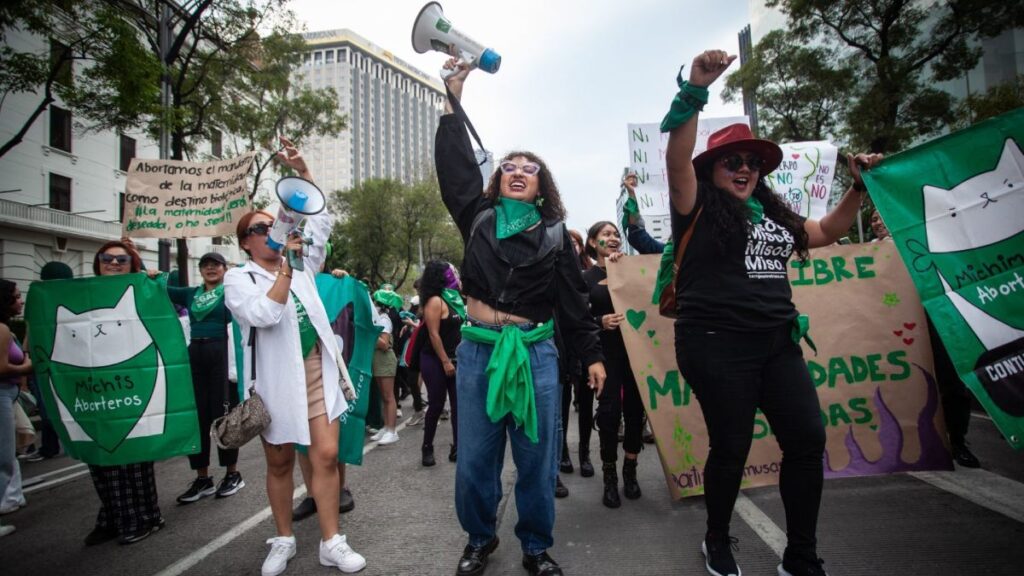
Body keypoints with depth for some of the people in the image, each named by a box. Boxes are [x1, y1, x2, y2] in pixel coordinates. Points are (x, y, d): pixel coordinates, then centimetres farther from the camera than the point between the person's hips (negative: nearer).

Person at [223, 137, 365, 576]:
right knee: (279, 462, 10)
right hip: (277, 376, -2)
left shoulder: (302, 263, 11)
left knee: (327, 454, -2)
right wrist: (285, 267, -18)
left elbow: (320, 218, 8)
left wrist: (301, 170, 0)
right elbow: (263, 315, -18)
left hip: (317, 369, 3)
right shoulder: (238, 278, 0)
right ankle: (283, 540, 28)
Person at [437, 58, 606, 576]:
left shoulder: (554, 233, 7)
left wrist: (592, 355, 6)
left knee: (537, 458, 6)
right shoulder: (477, 218, 9)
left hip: (535, 352, 0)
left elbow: (574, 300, 8)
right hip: (478, 349, 1)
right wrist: (454, 101, -4)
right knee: (475, 457, 8)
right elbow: (455, 165, 1)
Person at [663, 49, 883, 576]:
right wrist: (694, 92, -28)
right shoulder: (700, 207, -2)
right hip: (716, 343, -7)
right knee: (731, 447, 1)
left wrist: (859, 186, 20)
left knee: (808, 439, 3)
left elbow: (826, 232, 30)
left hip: (777, 341, 7)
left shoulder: (773, 214, 18)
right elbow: (677, 157, -18)